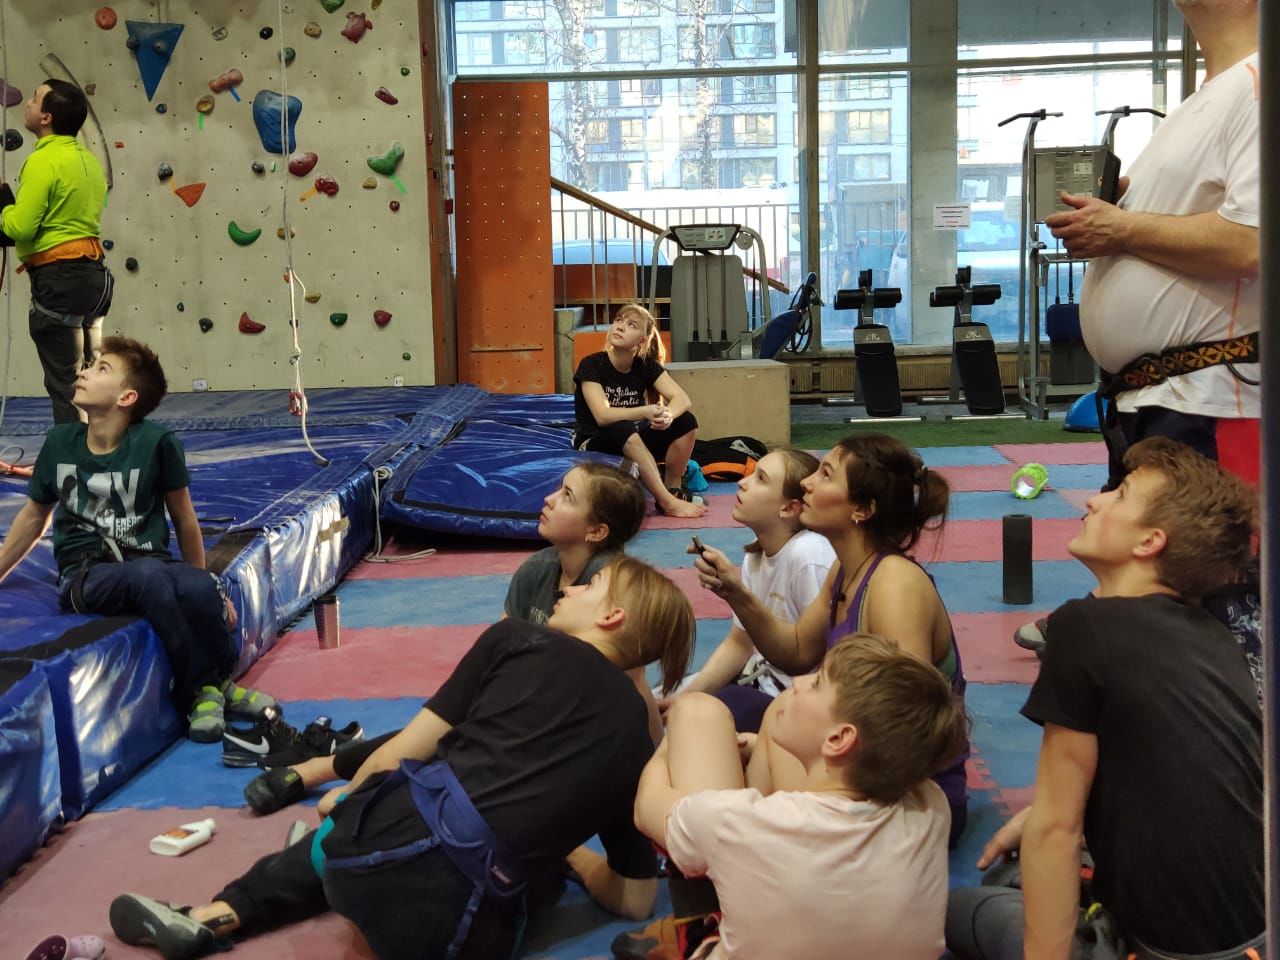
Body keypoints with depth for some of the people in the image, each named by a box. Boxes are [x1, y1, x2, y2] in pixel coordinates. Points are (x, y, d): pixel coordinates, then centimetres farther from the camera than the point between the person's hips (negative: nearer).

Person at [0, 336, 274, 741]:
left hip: (150, 563, 0)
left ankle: (215, 682, -7)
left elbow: (184, 519, 3)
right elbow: (33, 517, 17)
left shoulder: (156, 443, -7)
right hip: (86, 575, 1)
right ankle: (203, 690, -19)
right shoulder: (59, 443, 2)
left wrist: (206, 587, 10)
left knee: (200, 590, -35)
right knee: (149, 577, -35)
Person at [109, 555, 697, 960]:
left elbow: (410, 749, 10)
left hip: (389, 838, 0)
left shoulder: (517, 641, 9)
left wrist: (350, 796, 29)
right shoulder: (637, 733, 14)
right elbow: (634, 901, 17)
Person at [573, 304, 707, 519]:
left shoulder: (646, 366, -3)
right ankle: (668, 503, -33)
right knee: (623, 429, -38)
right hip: (594, 443, -5)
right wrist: (645, 412, -43)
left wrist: (668, 414, -38)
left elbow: (682, 398, -14)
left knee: (686, 421, -15)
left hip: (632, 443, 5)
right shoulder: (591, 365, -16)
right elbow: (603, 416, -27)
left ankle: (673, 489, -6)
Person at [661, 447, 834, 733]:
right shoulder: (756, 555, -1)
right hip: (762, 676, 8)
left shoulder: (809, 557, -26)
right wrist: (683, 697, -4)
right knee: (655, 706, 7)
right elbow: (739, 643, 6)